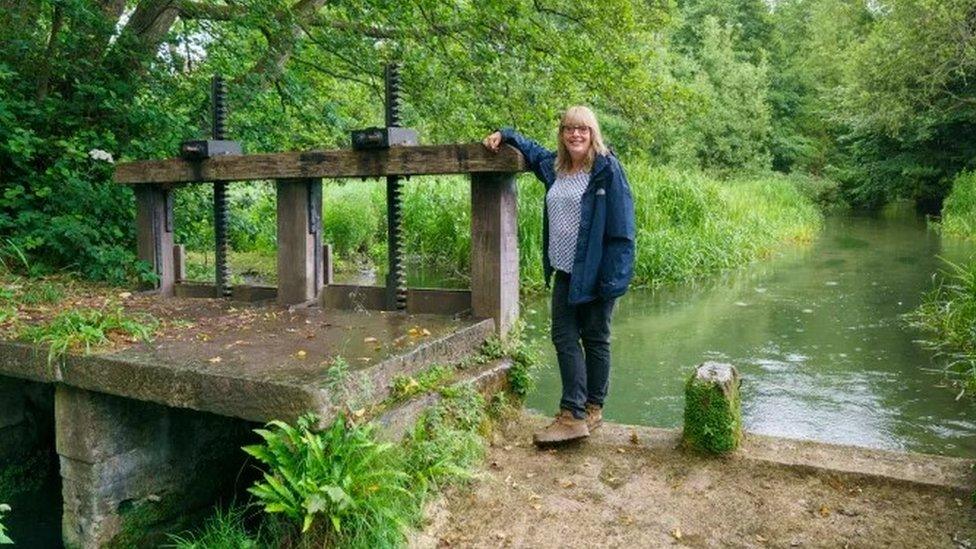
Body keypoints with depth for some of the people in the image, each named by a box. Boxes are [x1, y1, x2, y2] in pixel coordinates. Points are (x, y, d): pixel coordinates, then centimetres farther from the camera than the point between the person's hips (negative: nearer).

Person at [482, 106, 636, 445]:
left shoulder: (608, 169, -10)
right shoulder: (555, 166, 9)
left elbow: (621, 227, -15)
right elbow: (531, 149, 34)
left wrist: (614, 277, -20)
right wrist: (504, 135, 18)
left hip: (594, 273, -7)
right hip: (564, 271, 7)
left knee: (595, 340, 6)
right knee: (564, 337, 5)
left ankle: (592, 410, 16)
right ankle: (573, 415, 11)